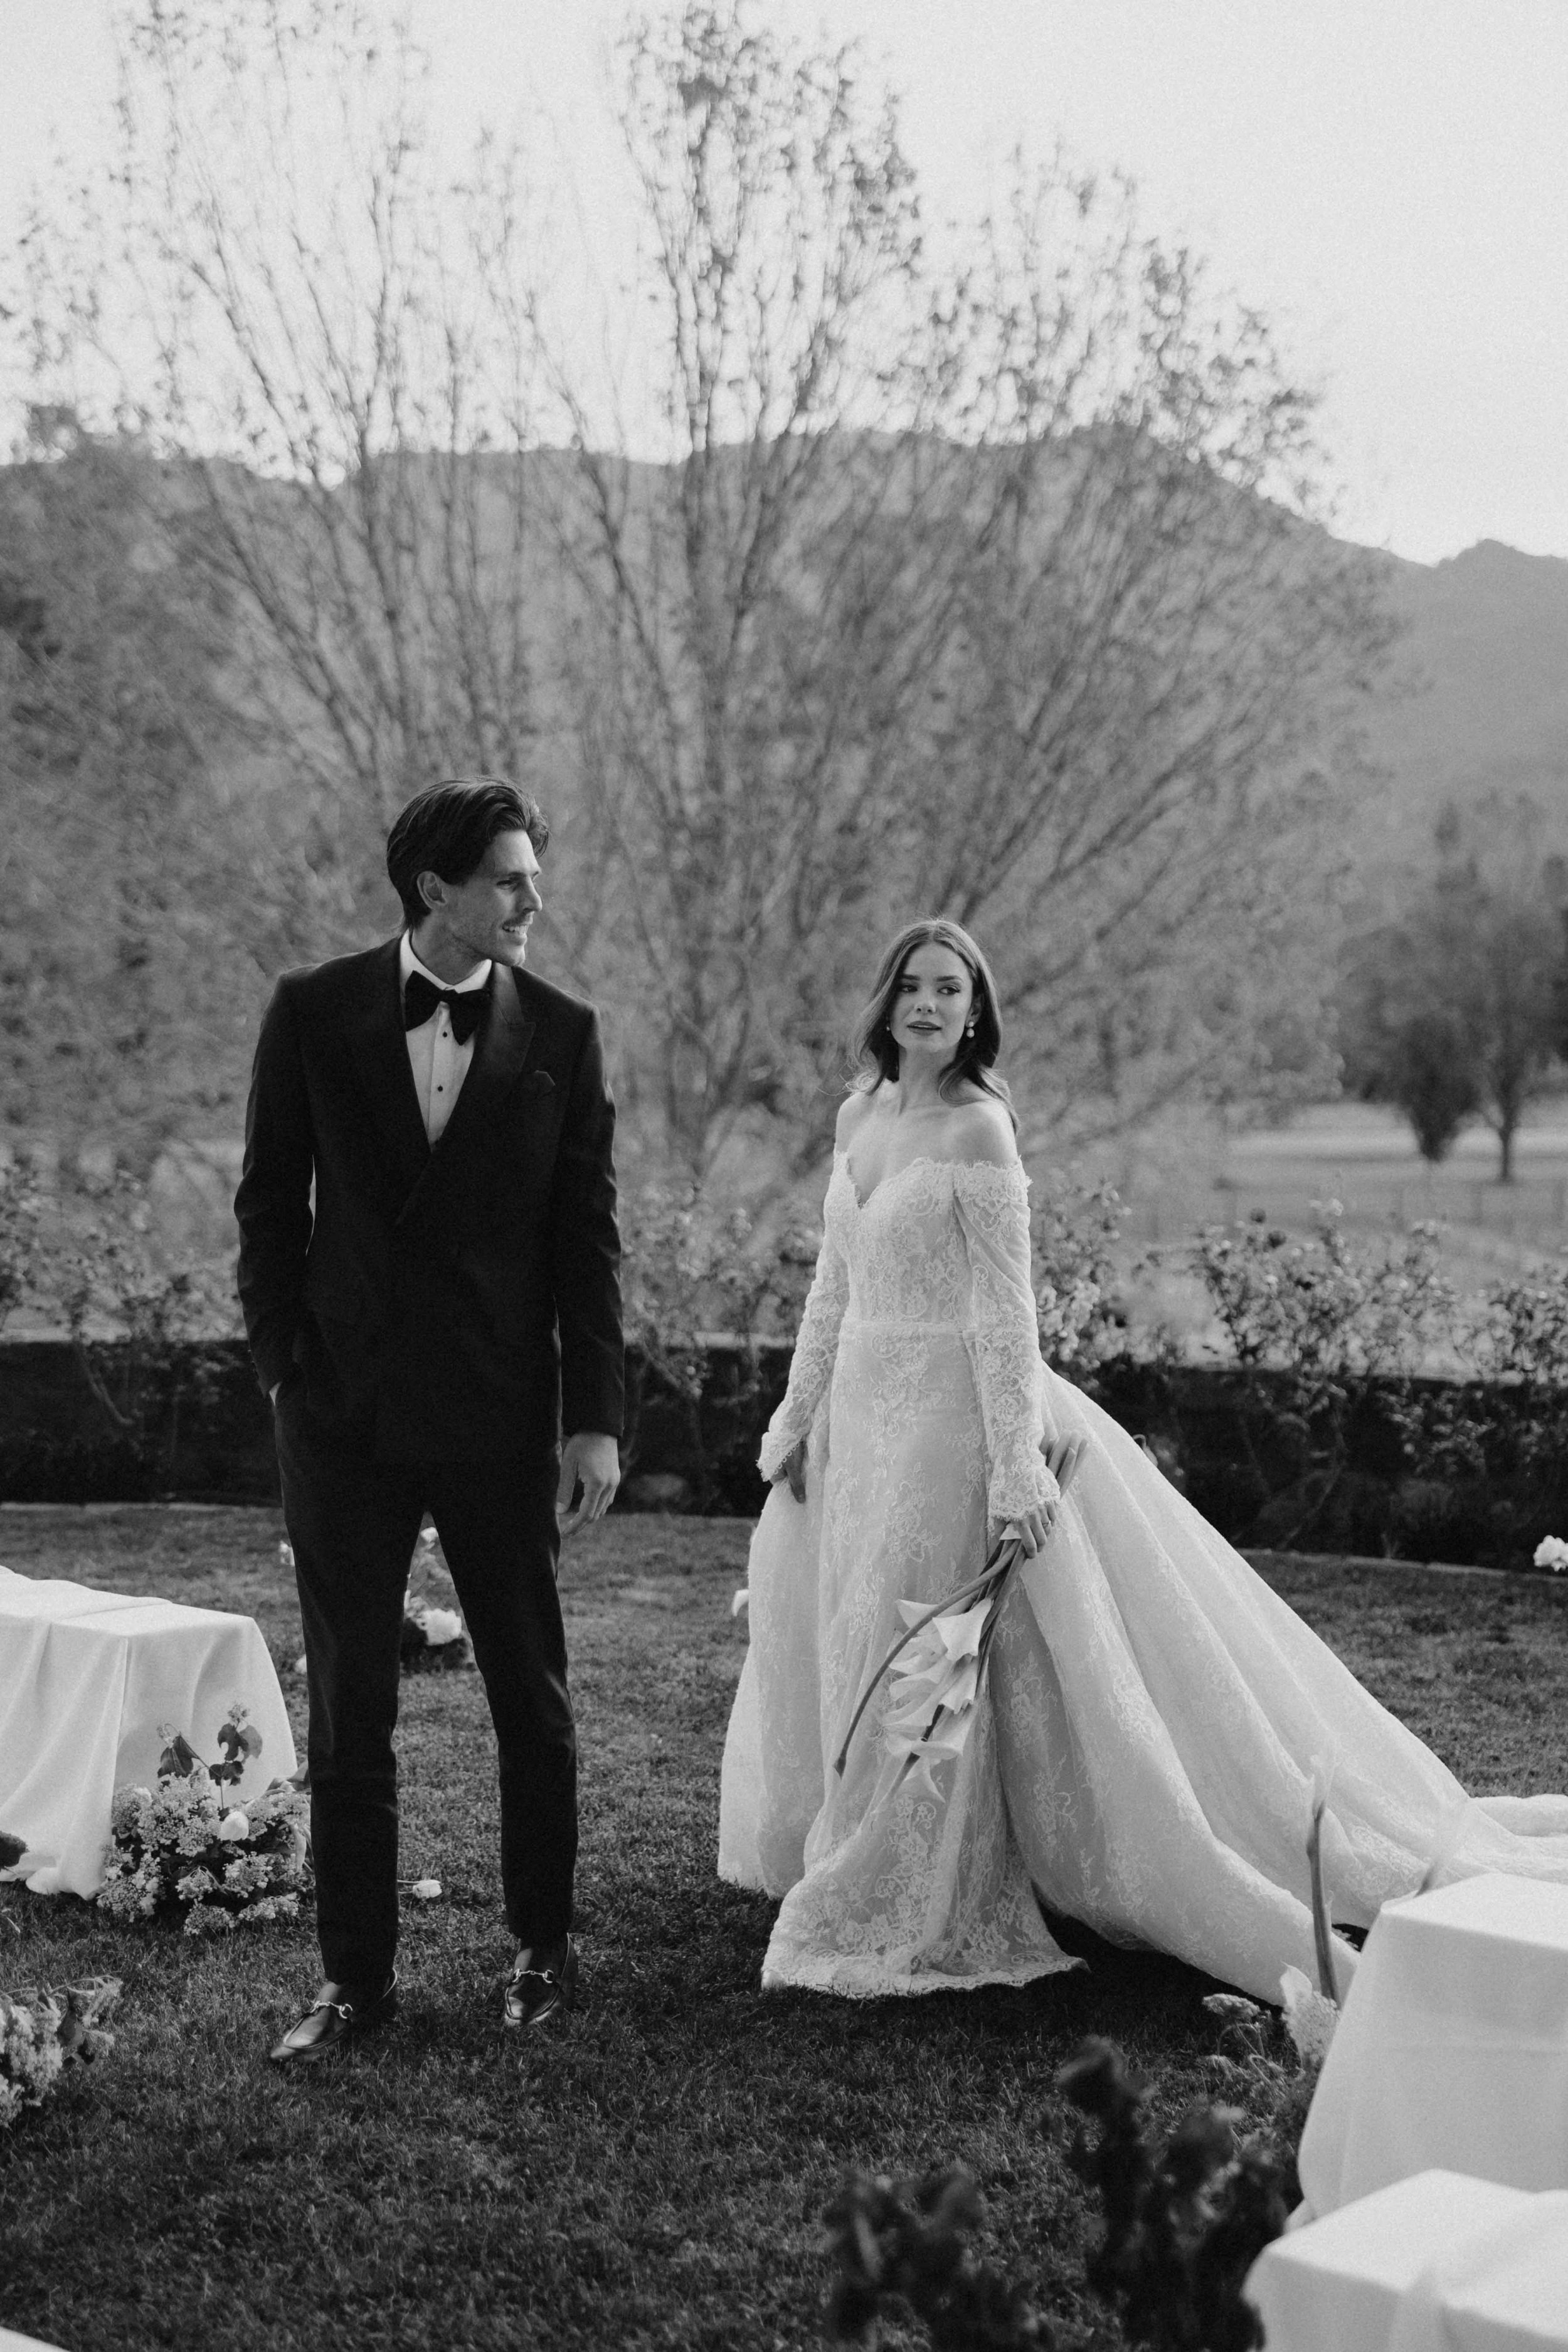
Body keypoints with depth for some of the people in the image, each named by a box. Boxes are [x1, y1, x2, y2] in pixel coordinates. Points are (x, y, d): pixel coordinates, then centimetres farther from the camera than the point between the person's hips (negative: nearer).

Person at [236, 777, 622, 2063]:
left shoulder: (561, 1031, -2)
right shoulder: (315, 1013, -1)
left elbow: (588, 1235, 0)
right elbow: (271, 1202, 5)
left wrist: (595, 1418, -3)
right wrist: (284, 1367, -1)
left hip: (499, 1419, 0)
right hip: (343, 1416, 0)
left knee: (533, 1696, 10)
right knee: (348, 1705, 6)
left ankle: (544, 1945, 27)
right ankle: (358, 1974, 18)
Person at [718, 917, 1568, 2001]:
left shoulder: (977, 1131, -13)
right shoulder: (858, 1115, 8)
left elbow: (1003, 1311, -17)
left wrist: (1015, 1465, -21)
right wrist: (799, 1415, 15)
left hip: (945, 1414, -8)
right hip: (859, 1415, 8)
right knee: (844, 1651, 17)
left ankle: (897, 1915, 13)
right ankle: (848, 1863, 35)